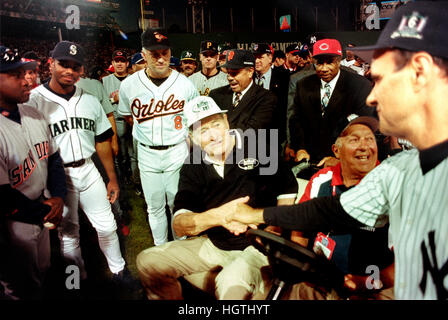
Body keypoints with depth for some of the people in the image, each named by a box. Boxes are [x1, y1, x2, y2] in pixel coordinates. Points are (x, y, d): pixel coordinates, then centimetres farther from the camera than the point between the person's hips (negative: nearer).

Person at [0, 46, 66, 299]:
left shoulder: (34, 115, 0)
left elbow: (53, 157, 8)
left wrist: (58, 196, -5)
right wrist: (44, 213, -12)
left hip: (42, 210, 7)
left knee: (43, 272, 26)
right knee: (23, 289, 14)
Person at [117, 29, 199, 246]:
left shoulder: (185, 84, -7)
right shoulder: (129, 85, -4)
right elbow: (127, 114, 13)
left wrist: (189, 140, -2)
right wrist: (148, 132, 5)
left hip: (177, 152, -1)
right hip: (147, 154, 1)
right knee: (155, 207, 13)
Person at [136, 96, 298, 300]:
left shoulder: (258, 147, -9)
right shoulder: (192, 168, 0)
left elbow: (288, 190, 1)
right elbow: (179, 225, -11)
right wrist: (216, 216, -30)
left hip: (255, 246, -5)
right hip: (212, 243, 5)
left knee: (231, 285, -37)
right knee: (147, 262, -2)